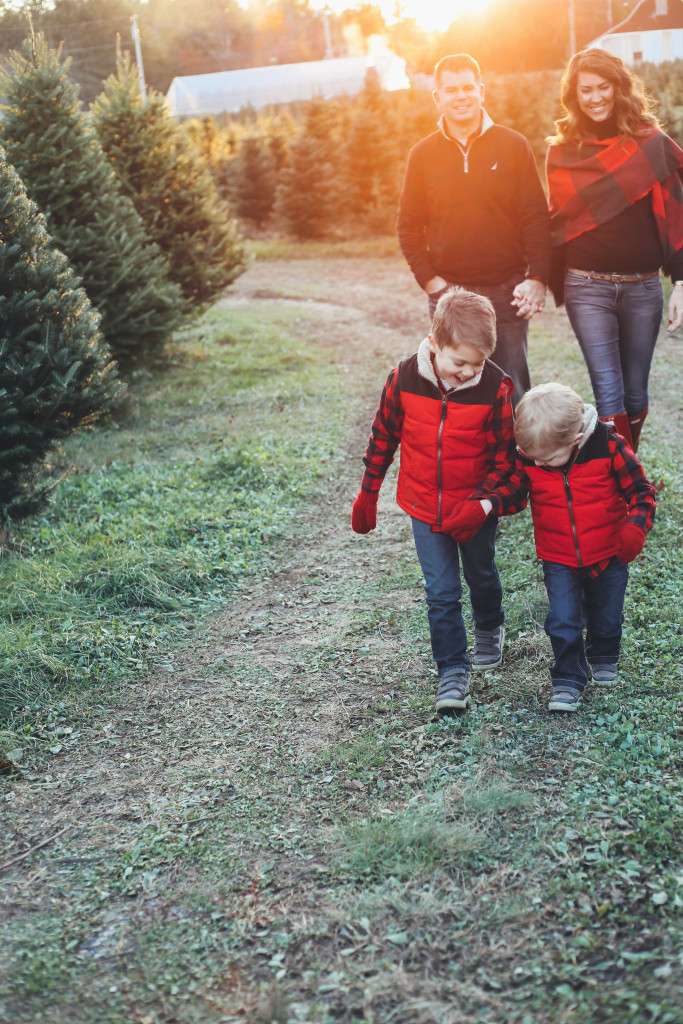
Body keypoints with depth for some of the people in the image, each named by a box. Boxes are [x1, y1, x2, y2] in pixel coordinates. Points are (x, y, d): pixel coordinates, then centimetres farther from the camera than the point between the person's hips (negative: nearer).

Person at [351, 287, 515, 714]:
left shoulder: (496, 387, -20)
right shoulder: (404, 378, -16)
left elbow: (503, 453, -9)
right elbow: (384, 435, -1)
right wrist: (369, 493, 5)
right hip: (425, 507, 0)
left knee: (481, 577, 23)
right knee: (441, 592, -2)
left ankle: (490, 630, 51)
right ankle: (454, 672, 7)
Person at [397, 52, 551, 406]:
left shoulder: (513, 146, 3)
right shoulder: (422, 155, 6)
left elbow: (536, 217, 1)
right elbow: (409, 227, 8)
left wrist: (537, 278, -9)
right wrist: (429, 280, -3)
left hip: (507, 292, -1)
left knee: (512, 390, 2)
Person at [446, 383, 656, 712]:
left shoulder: (609, 447, -21)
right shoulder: (527, 457, -15)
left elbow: (640, 490, -12)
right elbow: (513, 489, -3)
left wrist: (635, 527, -27)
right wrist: (484, 506, -22)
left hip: (608, 556, -1)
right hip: (559, 560, 1)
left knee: (606, 617, 17)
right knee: (563, 621, -7)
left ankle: (604, 658, 48)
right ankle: (568, 679, 14)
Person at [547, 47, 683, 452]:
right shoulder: (563, 152, 5)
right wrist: (544, 280, 11)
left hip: (643, 285, 1)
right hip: (587, 286, 0)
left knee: (635, 392, 8)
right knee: (609, 392, -8)